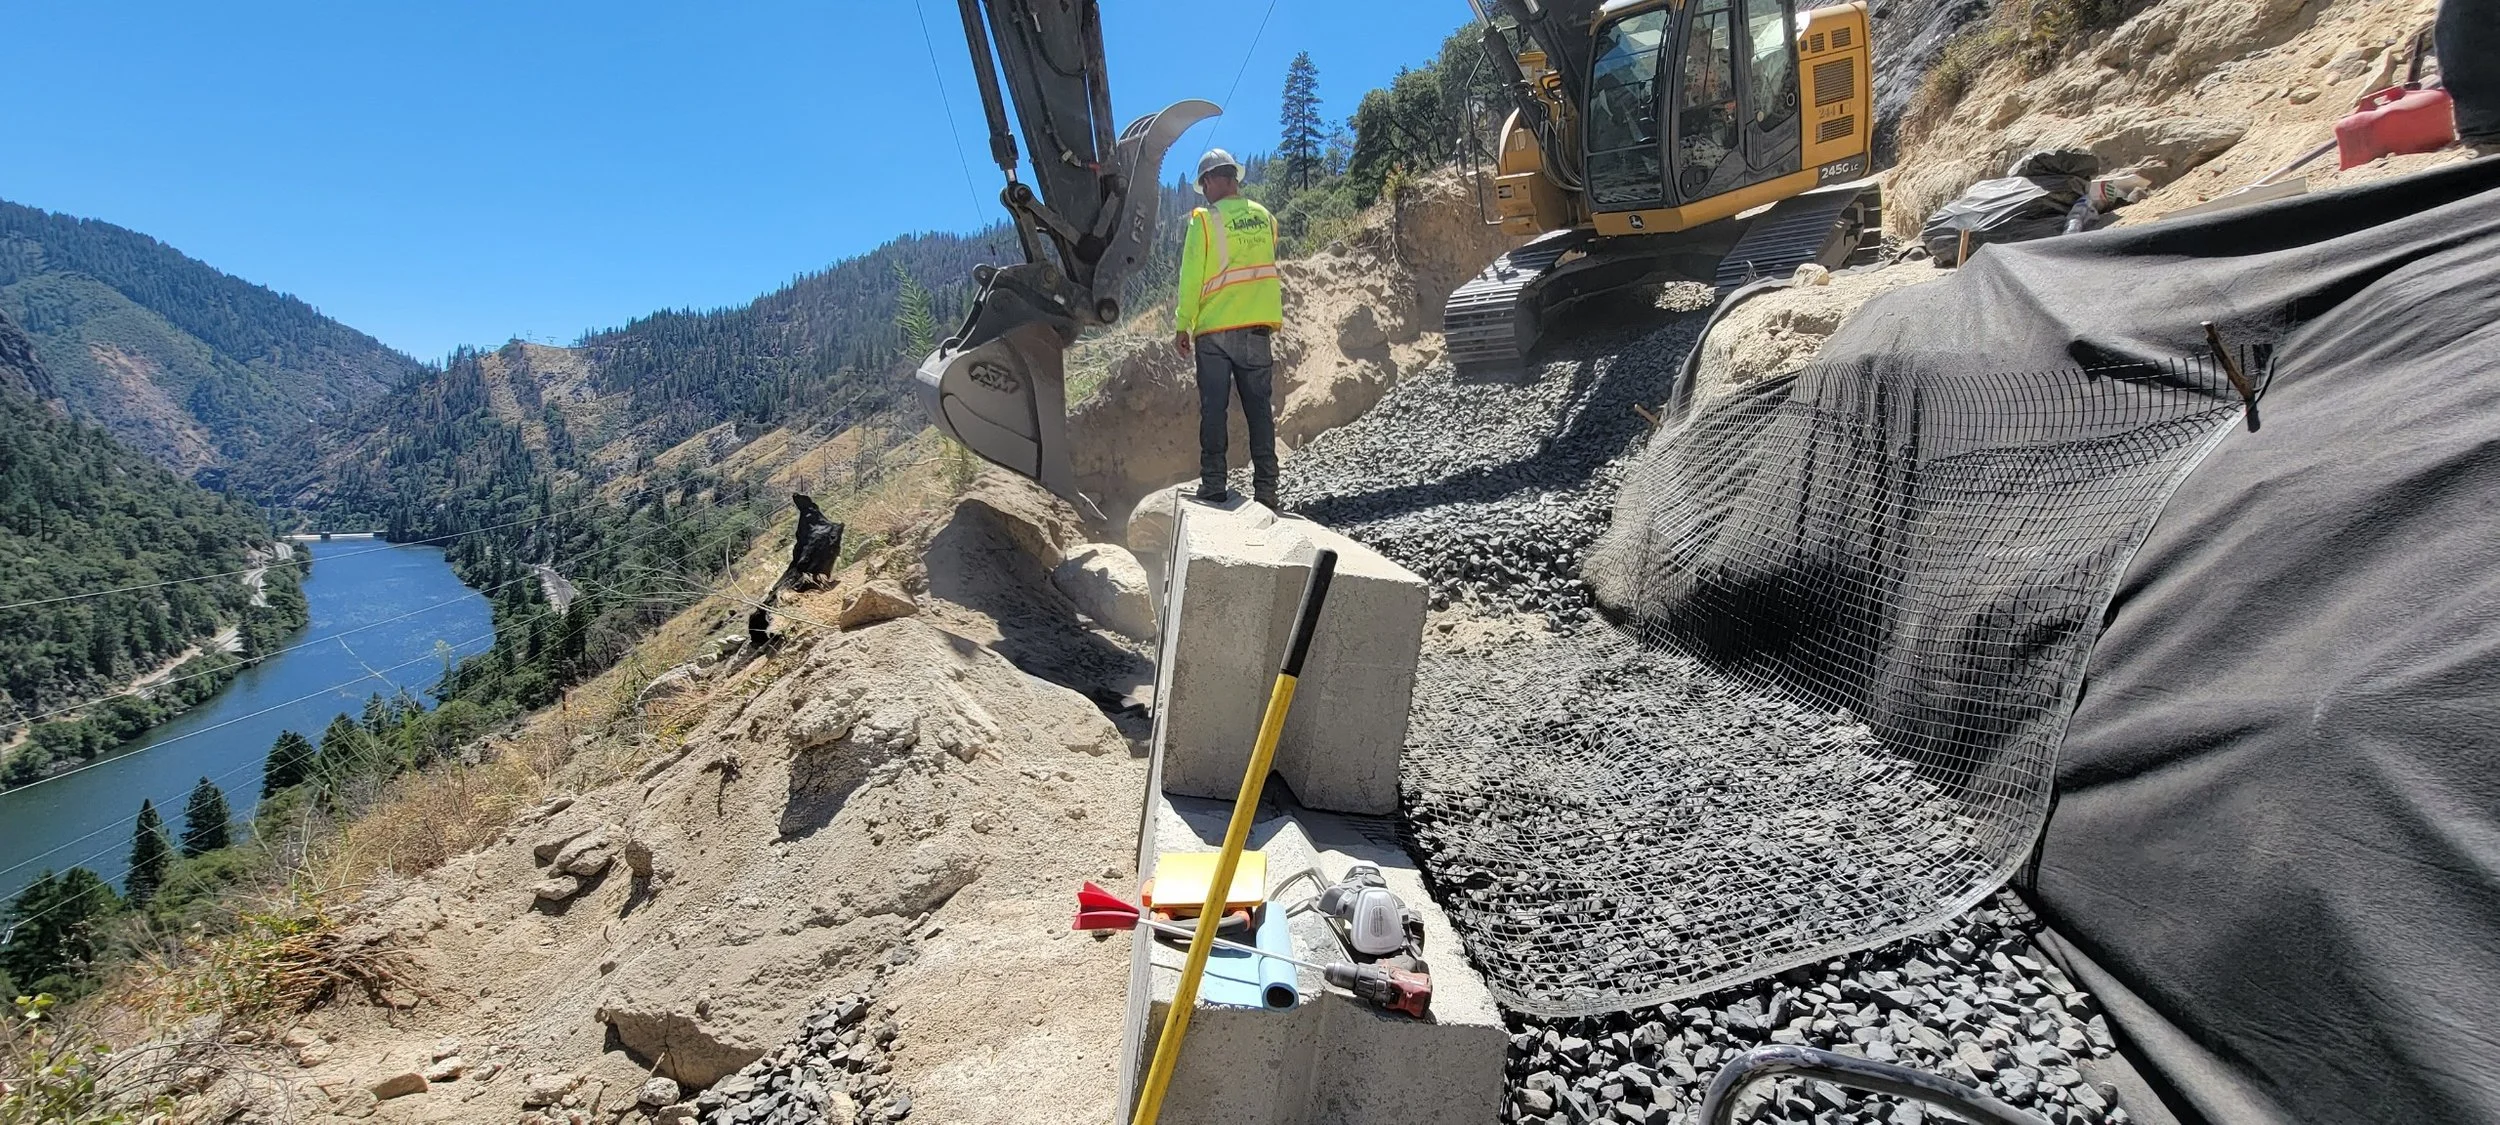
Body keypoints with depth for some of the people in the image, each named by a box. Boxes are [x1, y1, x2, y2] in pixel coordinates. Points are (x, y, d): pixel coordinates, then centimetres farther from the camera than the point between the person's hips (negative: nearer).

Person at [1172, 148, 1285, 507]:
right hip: (1258, 329, 3)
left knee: (1213, 410, 2)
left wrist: (1182, 326, -1)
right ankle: (1265, 488, 4)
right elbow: (1266, 265, 13)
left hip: (1214, 330, -3)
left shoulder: (1204, 220, -4)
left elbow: (1191, 278, -5)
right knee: (1260, 409, 5)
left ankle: (1213, 486, 1)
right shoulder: (1264, 217, 8)